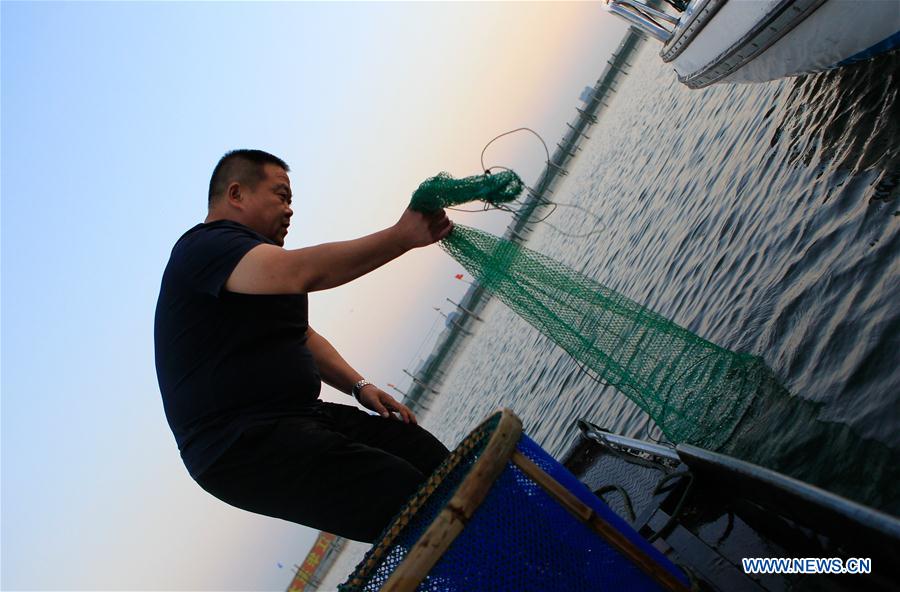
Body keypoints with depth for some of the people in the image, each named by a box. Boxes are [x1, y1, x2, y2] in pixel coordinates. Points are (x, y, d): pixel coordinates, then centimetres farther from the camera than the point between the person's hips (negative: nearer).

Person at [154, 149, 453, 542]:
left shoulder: (262, 258, 24)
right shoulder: (205, 247, -10)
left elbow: (303, 338, 27)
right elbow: (303, 271, -29)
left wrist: (358, 386, 11)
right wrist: (402, 236, -24)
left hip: (302, 417, 10)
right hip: (243, 446, -10)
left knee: (435, 461, -4)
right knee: (404, 494, -25)